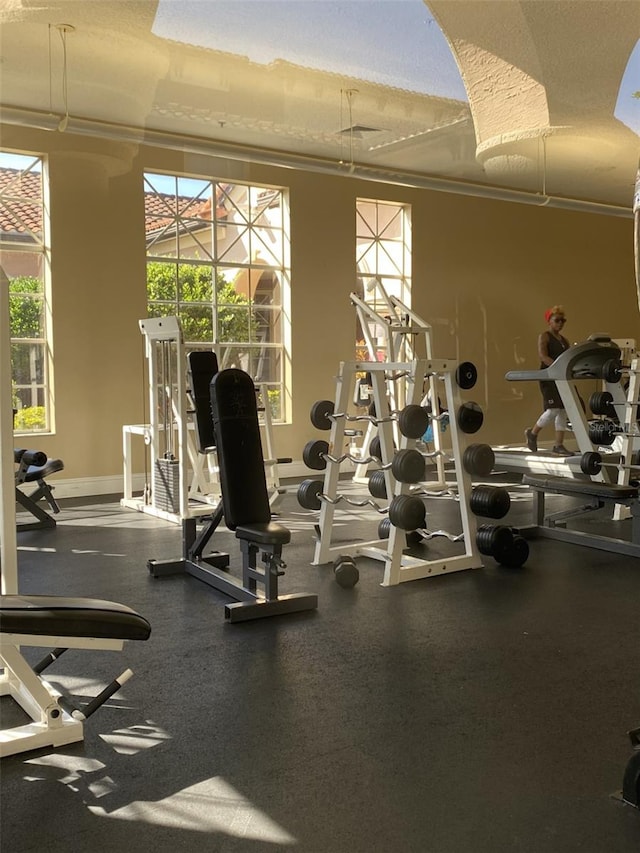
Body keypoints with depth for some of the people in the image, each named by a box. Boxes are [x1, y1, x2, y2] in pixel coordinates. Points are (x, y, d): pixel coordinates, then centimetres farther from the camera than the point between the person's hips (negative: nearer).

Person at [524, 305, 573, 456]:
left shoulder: (564, 340, 18)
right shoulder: (544, 337, -3)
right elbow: (543, 356, -19)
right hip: (549, 376, -7)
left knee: (562, 411, 3)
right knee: (553, 409, -13)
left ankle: (558, 445, 6)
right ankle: (532, 433, 9)